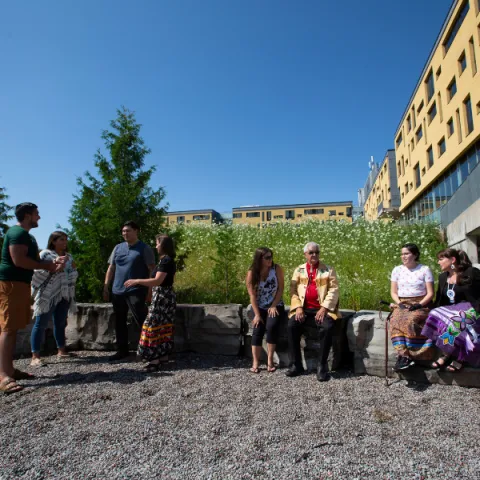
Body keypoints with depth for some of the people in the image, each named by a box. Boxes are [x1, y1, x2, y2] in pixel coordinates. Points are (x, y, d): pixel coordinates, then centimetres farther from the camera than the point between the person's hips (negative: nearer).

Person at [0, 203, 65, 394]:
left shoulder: (26, 235, 21)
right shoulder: (17, 233, -12)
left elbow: (32, 259, 26)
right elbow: (19, 260, -23)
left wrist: (52, 262, 10)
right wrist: (46, 266, -13)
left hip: (20, 283, 11)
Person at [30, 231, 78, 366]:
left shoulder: (69, 257, 15)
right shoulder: (45, 254, -2)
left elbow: (73, 276, 17)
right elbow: (38, 273, -12)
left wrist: (73, 268, -2)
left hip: (64, 295, 6)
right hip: (48, 295, -6)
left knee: (60, 323, 11)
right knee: (41, 324, -5)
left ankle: (61, 350, 21)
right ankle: (35, 356, -4)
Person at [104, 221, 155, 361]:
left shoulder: (144, 248, -4)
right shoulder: (118, 248, 13)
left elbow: (151, 270, -6)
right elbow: (111, 268, 15)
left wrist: (150, 290, -11)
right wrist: (106, 287, 10)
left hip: (136, 292, -6)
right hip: (117, 291, 6)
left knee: (142, 322, -6)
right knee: (119, 322, 13)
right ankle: (122, 350, 26)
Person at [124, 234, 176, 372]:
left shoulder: (165, 260, -18)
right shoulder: (168, 260, 14)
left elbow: (157, 281, -24)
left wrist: (137, 281, -19)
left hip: (161, 297, -10)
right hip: (165, 296, 10)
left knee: (153, 326, -7)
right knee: (163, 326, 13)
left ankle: (155, 359, -4)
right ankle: (164, 355, 20)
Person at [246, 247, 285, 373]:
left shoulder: (277, 269, -8)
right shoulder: (251, 273, -9)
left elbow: (280, 289, -6)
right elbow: (252, 295, -10)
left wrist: (273, 306, -13)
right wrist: (257, 314, -14)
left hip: (276, 306, -1)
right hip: (260, 307, 1)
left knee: (271, 326, -24)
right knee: (257, 330, -17)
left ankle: (270, 360, -12)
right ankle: (255, 363, -10)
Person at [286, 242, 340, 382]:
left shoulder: (328, 270, 7)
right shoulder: (299, 270, 13)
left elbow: (333, 290, -3)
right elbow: (293, 290, 7)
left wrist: (324, 308, -15)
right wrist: (298, 308, -9)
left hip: (322, 309, -2)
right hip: (304, 308, 2)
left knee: (327, 328, -31)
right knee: (291, 326, -24)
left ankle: (322, 366, -13)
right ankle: (296, 365, -9)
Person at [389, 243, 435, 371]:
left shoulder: (425, 270, 1)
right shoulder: (397, 270, 9)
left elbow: (430, 293, -1)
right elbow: (393, 292, 10)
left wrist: (418, 305, -15)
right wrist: (399, 304, -8)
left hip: (420, 304, -2)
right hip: (402, 304, 3)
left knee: (410, 321, -34)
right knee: (396, 321, -30)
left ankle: (403, 355, -28)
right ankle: (405, 356, -36)